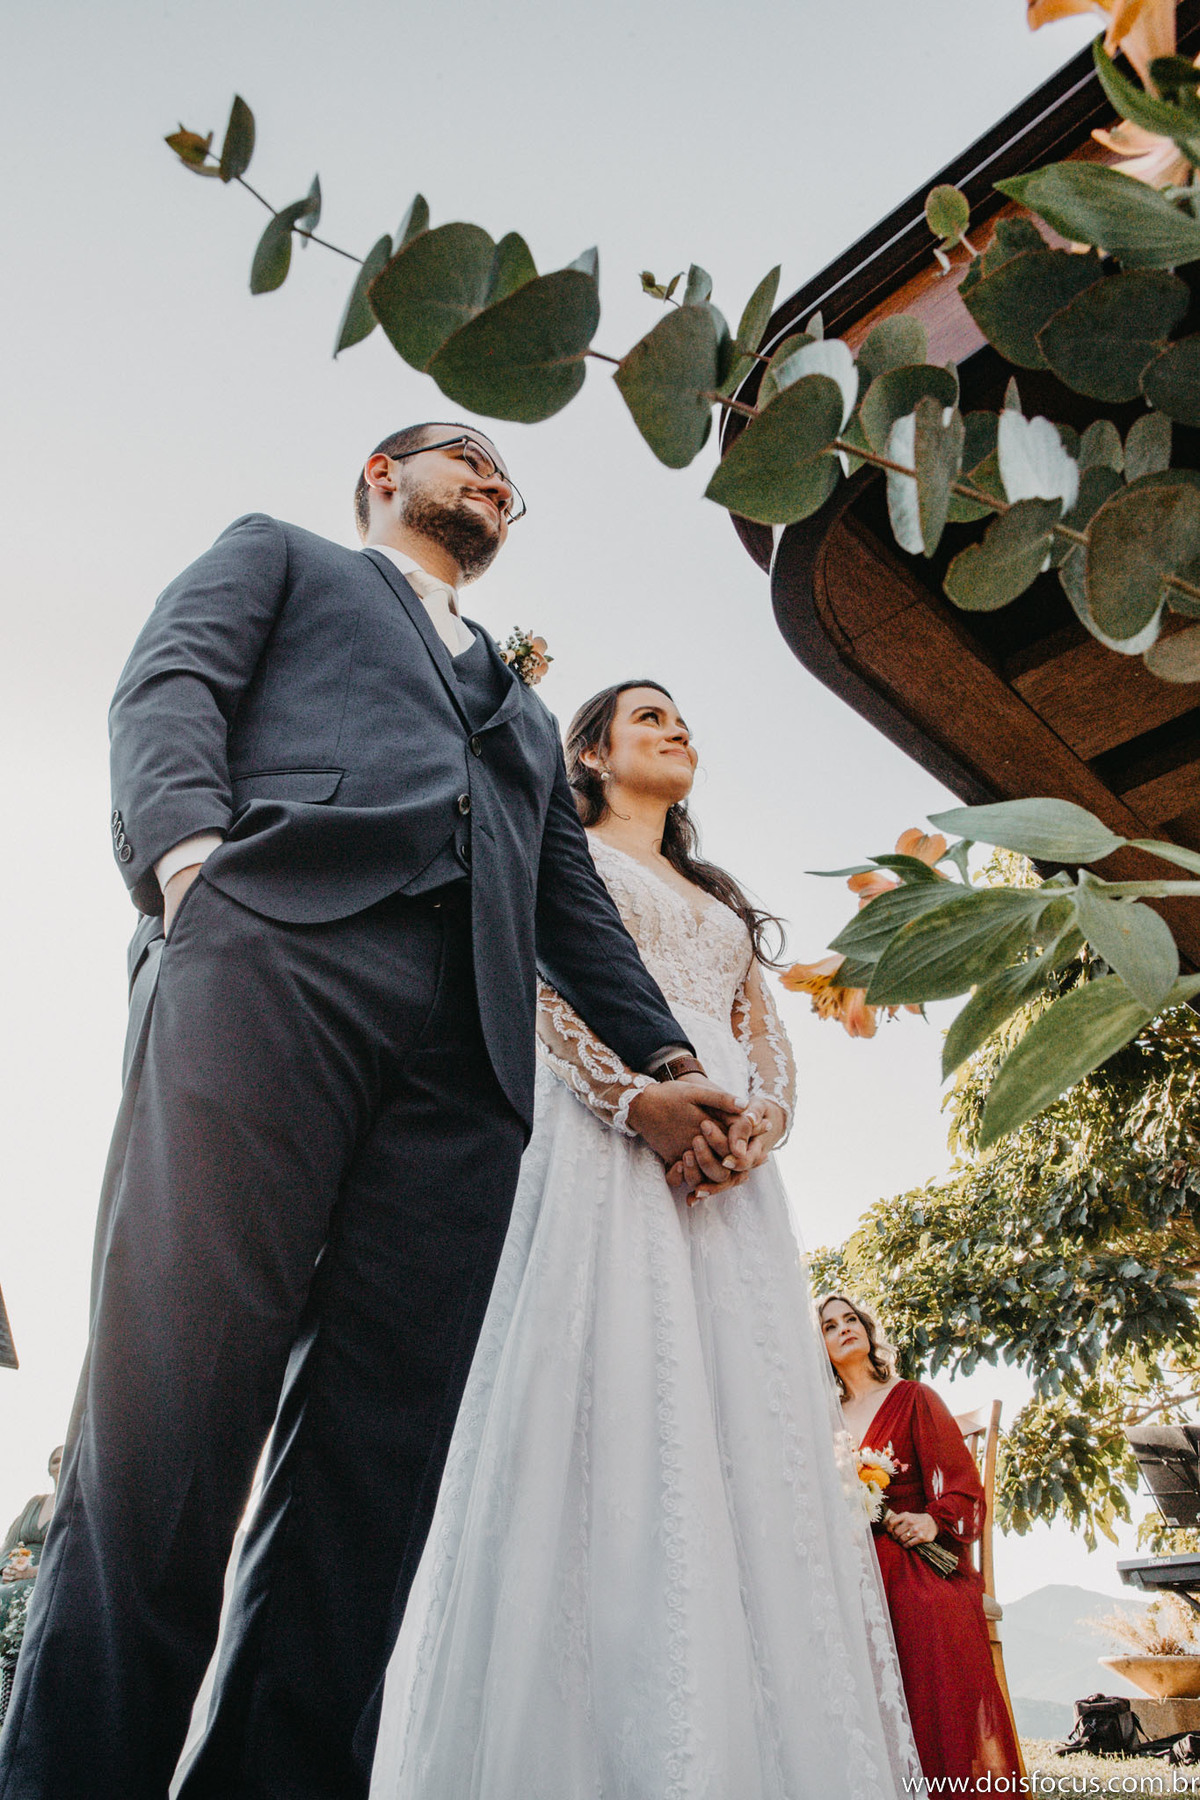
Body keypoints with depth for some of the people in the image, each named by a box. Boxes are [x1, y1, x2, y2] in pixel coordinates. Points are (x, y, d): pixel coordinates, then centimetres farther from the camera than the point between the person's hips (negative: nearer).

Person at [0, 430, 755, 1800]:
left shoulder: (522, 708, 41)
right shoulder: (278, 553, 30)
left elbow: (573, 899, 29)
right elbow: (170, 687, 9)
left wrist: (663, 1057, 13)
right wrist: (194, 851, -13)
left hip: (467, 1047, 4)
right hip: (277, 948, -3)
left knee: (376, 1449, -7)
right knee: (174, 1393, -16)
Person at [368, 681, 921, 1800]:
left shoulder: (722, 901, 31)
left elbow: (767, 1039, 18)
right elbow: (546, 990, -2)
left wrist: (754, 1121, -6)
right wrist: (645, 1099, -18)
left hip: (730, 1166, 6)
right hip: (601, 1146, -5)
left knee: (743, 1427, -4)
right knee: (610, 1405, -16)